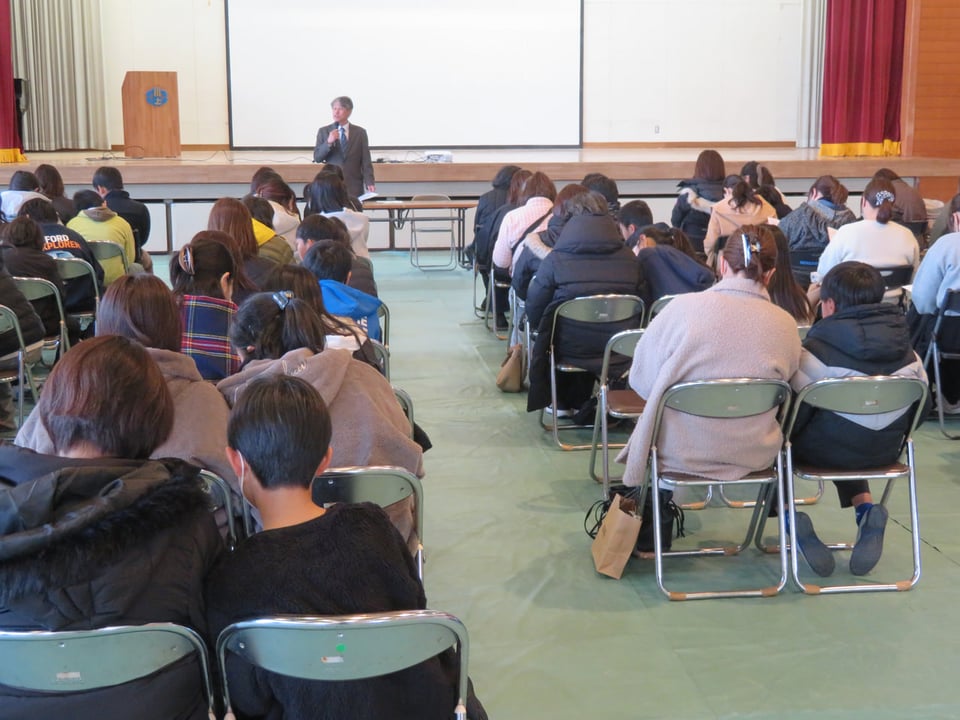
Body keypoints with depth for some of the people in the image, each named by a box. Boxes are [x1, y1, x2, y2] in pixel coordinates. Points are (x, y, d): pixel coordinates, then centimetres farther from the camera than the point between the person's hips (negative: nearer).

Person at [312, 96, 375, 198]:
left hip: (354, 187, 0)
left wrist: (369, 182, -10)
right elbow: (317, 158, 1)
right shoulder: (323, 131, 8)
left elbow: (366, 161, 3)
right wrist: (329, 142, -15)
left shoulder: (360, 132, 7)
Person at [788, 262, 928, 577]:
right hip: (886, 452, 5)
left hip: (829, 453, -5)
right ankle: (866, 509, 14)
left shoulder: (818, 350, -17)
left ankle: (789, 515, 3)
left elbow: (795, 413, -14)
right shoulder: (908, 355, -2)